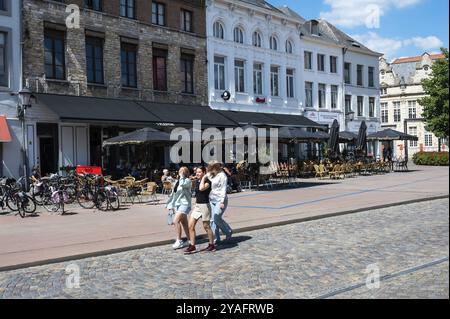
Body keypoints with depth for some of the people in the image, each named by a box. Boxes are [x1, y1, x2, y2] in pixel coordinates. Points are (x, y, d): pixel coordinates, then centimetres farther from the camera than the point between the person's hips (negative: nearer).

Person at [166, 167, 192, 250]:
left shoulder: (188, 181, -6)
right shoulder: (177, 181, 16)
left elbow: (183, 184, -29)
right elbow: (173, 194, 19)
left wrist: (182, 176, -14)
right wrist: (170, 205, 14)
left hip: (185, 204, -8)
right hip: (177, 204, 8)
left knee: (176, 221, -19)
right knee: (184, 223, 11)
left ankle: (179, 240, -12)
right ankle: (189, 240, 20)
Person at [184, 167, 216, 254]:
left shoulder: (207, 182, -12)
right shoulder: (198, 182, 11)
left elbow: (201, 188, -35)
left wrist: (203, 178, -22)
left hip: (204, 205, -8)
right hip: (197, 205, 8)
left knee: (206, 227, 3)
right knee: (190, 226, 0)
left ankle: (212, 245, 19)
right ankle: (192, 246, 5)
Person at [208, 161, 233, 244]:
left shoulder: (222, 176, -6)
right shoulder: (212, 176, 15)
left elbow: (223, 189, -12)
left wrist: (222, 201, -17)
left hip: (220, 200, -7)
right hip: (212, 200, 7)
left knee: (217, 218, -14)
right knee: (213, 220, 2)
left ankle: (228, 232, 8)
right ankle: (216, 239, 8)